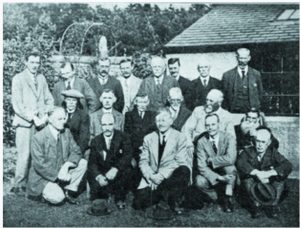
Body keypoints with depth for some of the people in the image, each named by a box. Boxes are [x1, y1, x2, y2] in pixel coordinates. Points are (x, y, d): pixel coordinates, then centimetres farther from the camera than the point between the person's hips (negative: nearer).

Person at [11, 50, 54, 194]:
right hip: (24, 123, -4)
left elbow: (49, 100, 16)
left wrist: (45, 116, 0)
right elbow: (16, 104, -5)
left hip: (40, 122, 4)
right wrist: (32, 118, -12)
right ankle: (18, 185, 2)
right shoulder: (18, 79, 2)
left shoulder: (41, 78, 16)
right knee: (25, 154, -9)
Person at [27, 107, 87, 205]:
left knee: (83, 163, -11)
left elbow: (76, 152, -1)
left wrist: (66, 165, -20)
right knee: (57, 198, -28)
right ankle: (45, 192, 6)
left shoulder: (66, 132, 1)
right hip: (43, 177, -6)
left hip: (62, 172, 6)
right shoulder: (38, 137, -18)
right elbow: (39, 164, -21)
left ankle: (68, 191, -1)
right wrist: (58, 175, -25)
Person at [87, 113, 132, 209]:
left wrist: (115, 169, -34)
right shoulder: (95, 141, 2)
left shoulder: (123, 137, -4)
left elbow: (128, 155, -18)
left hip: (118, 173, -2)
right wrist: (99, 176, -26)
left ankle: (120, 199, -6)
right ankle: (105, 194, 14)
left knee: (126, 170, -32)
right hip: (102, 174, 2)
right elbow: (92, 163, -5)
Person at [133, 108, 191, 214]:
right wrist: (151, 176, -13)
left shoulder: (180, 137, 1)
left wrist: (161, 175, -18)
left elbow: (179, 162, -7)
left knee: (184, 170, -34)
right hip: (151, 177, 3)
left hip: (170, 177, -3)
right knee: (138, 203, -17)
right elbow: (143, 162, 6)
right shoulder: (148, 138, 11)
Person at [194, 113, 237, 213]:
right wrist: (217, 177, -29)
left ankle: (228, 197, -17)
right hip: (211, 175, 2)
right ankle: (214, 197, 4)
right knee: (199, 181, -29)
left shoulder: (229, 138, -13)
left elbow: (230, 159, -31)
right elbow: (202, 166, -15)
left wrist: (211, 160, -22)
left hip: (227, 174, -2)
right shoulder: (201, 142, -8)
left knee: (229, 166, -34)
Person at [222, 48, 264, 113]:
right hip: (234, 113, -1)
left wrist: (256, 107, 3)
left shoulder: (256, 74, 6)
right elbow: (224, 96, 4)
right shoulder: (227, 75, 1)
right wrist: (226, 112, -2)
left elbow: (260, 93, 12)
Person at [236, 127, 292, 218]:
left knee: (281, 176, -24)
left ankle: (272, 205, -5)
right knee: (247, 177, -30)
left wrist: (269, 173, -34)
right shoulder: (248, 151, -8)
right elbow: (240, 163, -29)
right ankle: (255, 205, -9)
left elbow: (288, 166, -19)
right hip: (253, 186, -1)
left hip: (269, 184, 1)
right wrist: (257, 173, -39)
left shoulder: (272, 152, -5)